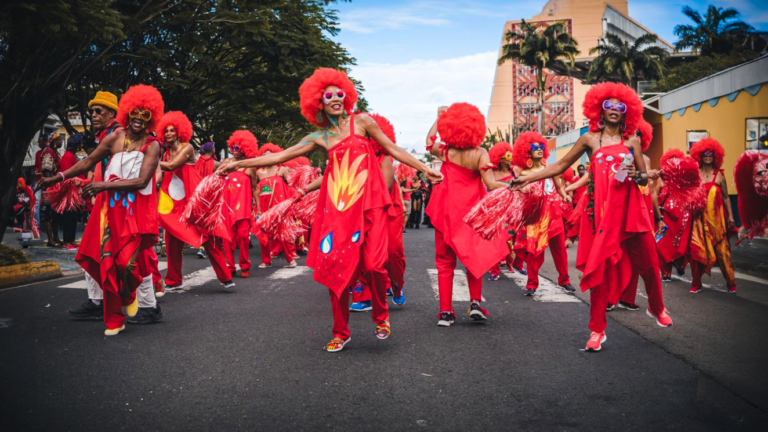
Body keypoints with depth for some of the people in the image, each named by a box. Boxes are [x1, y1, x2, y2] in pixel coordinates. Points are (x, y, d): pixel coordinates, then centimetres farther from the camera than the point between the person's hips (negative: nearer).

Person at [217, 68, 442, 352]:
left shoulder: (361, 122, 8)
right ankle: (341, 332, 12)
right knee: (337, 266, -2)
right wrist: (239, 164, 7)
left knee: (373, 264, -13)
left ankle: (381, 316, 16)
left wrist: (425, 169, 6)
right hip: (339, 206, 2)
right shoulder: (319, 137, 12)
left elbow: (392, 149, 10)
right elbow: (280, 156, 10)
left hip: (370, 202, -2)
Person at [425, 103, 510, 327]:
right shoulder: (479, 153, -13)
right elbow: (491, 184, -19)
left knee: (445, 260, 9)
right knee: (474, 256, 16)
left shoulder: (444, 151, -7)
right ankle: (475, 302, 5)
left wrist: (438, 118, 22)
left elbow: (429, 141, 15)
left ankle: (445, 311, 7)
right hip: (471, 212, -1)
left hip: (446, 211, 1)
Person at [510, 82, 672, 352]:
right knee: (599, 268, -4)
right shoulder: (590, 139, 7)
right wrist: (529, 178, 2)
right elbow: (560, 166, 9)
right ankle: (598, 330, 6)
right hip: (601, 210, -1)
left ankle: (656, 309, 36)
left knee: (648, 262, 7)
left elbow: (645, 178, 11)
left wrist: (636, 175, -12)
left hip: (631, 209, 2)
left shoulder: (632, 141, 10)